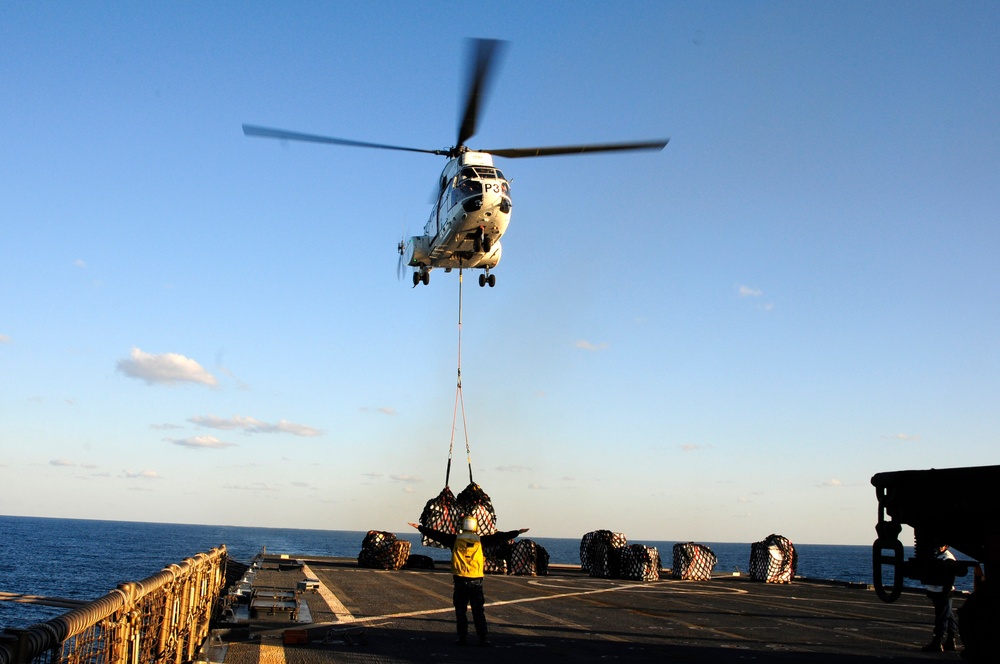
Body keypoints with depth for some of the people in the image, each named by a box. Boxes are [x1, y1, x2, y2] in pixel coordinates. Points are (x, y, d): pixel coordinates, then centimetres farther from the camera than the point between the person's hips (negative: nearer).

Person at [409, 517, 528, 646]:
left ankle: (462, 638, 8)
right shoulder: (481, 541, 3)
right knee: (478, 611, 4)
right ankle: (482, 638, 0)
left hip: (460, 579, 0)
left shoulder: (455, 540, 3)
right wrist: (517, 532, 12)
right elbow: (499, 538, 6)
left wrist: (420, 527, 18)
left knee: (460, 610, 8)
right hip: (476, 580, 0)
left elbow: (436, 534, 8)